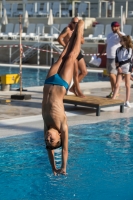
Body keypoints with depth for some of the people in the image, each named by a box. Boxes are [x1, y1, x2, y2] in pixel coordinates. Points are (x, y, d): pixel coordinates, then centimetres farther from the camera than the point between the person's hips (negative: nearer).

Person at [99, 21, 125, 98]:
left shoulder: (121, 34, -5)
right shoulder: (109, 35, 17)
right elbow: (106, 45, 25)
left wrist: (118, 32, -21)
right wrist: (101, 54, 22)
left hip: (117, 58, -7)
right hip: (109, 58, 8)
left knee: (112, 74, -14)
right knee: (112, 75, 9)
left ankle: (115, 92, -7)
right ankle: (113, 92, 15)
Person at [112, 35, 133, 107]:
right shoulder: (118, 49, 7)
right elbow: (116, 60, 4)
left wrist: (120, 63, -10)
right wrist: (118, 67, -10)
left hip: (127, 68, -3)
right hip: (119, 68, 3)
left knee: (127, 85, 2)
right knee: (117, 85, -5)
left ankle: (127, 101, 7)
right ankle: (113, 99, -7)